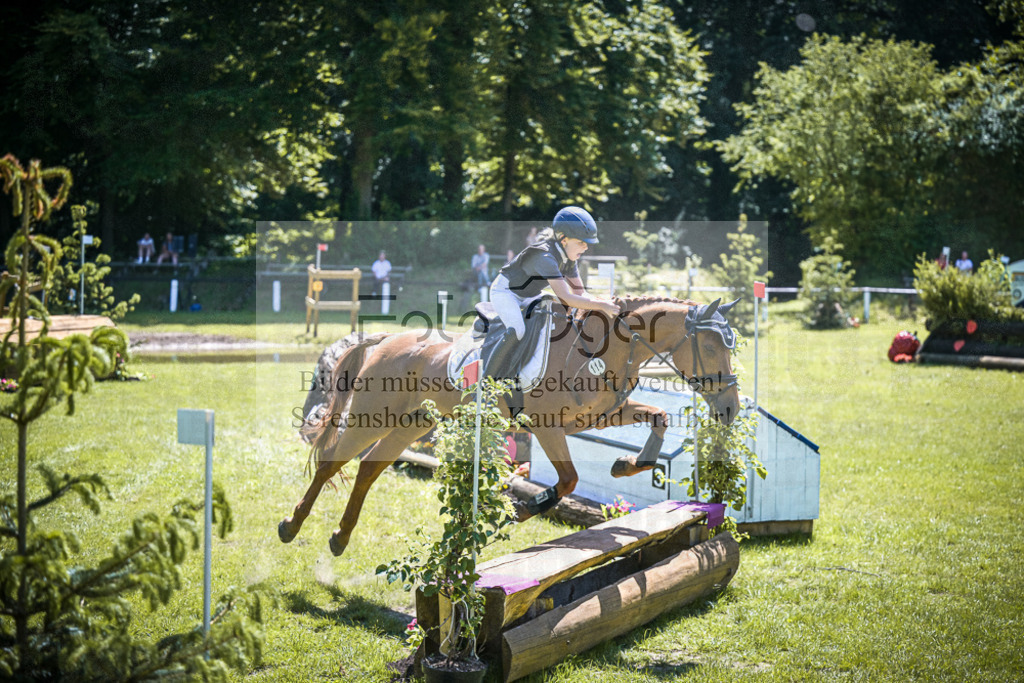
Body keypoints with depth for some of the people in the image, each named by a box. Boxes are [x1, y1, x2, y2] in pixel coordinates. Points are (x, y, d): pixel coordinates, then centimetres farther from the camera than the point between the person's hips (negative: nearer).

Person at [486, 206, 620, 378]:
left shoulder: (568, 256, -7)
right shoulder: (545, 256, -35)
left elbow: (580, 293, -3)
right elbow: (565, 298, -41)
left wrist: (606, 303, -22)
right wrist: (601, 305, -39)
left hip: (529, 296, 9)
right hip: (505, 292, -9)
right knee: (517, 331, -32)